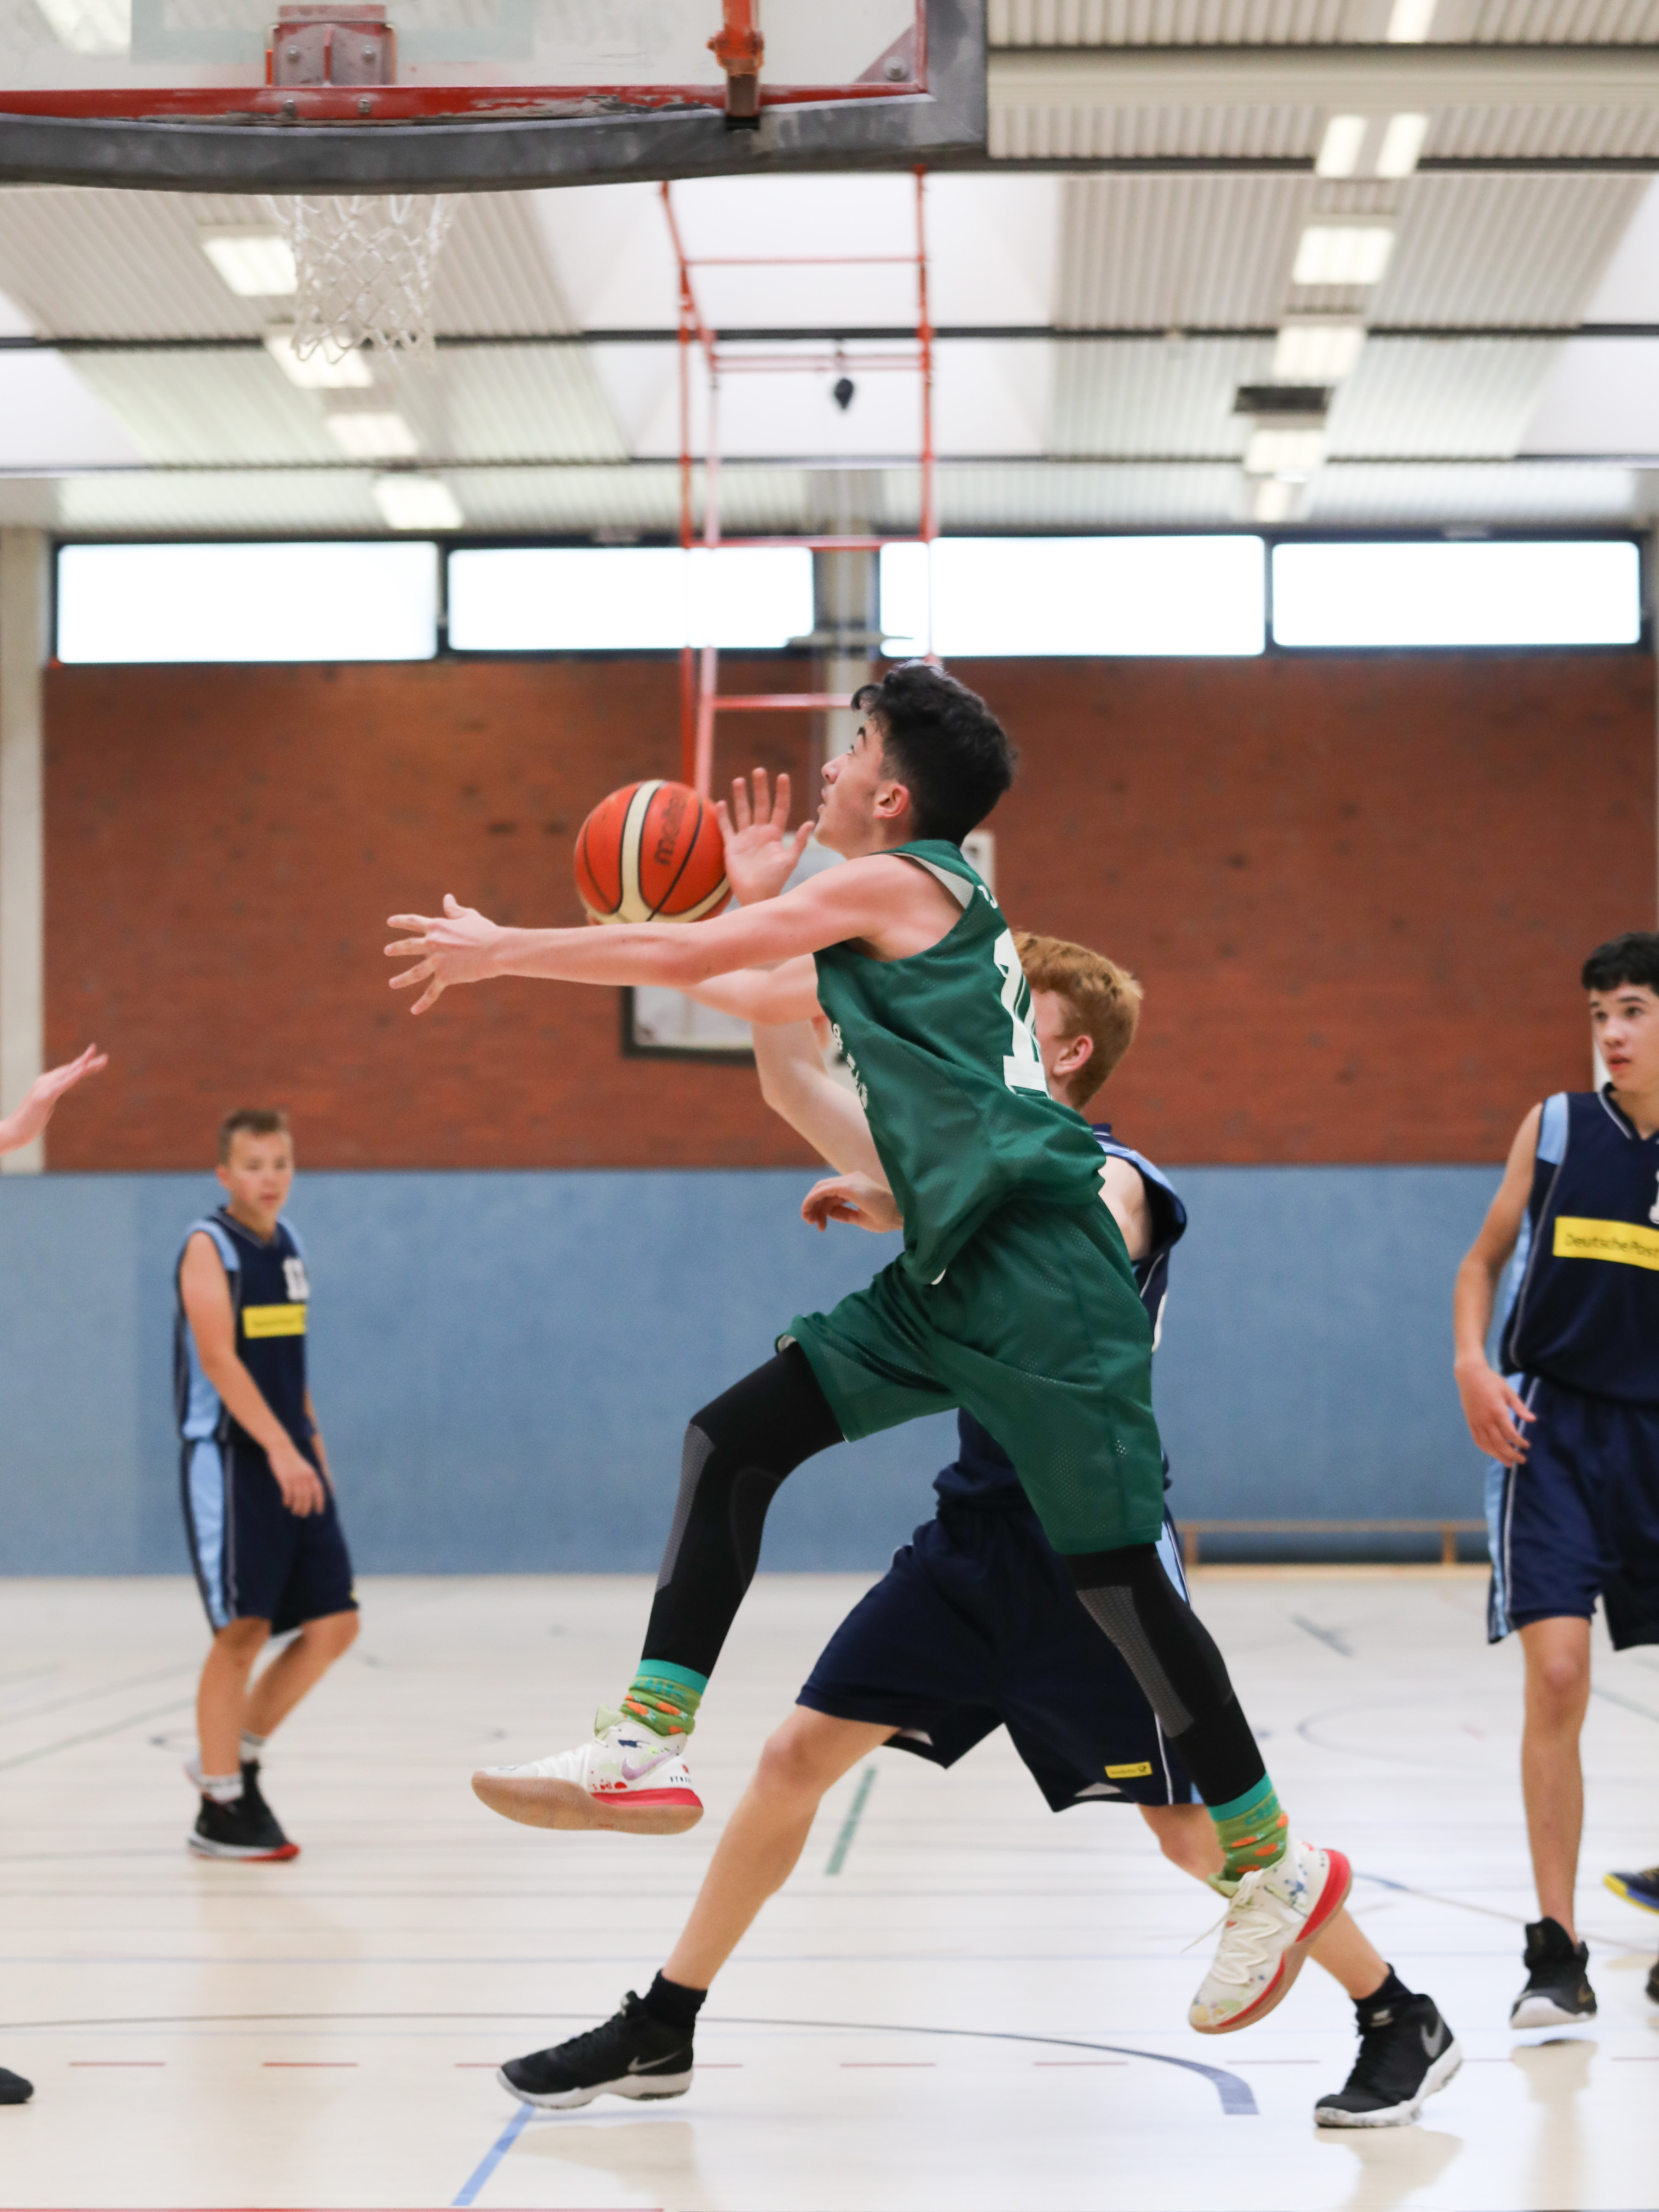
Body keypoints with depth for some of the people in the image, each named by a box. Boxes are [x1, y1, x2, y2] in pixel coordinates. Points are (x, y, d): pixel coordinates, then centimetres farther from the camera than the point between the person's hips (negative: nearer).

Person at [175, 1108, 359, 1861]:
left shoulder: (288, 1244, 14)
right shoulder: (209, 1246, -9)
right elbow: (219, 1358, -19)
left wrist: (313, 1443, 16)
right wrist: (280, 1449, -26)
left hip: (292, 1461, 8)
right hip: (228, 1459, -8)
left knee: (333, 1624, 3)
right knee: (242, 1630, -7)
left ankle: (237, 1755, 18)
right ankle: (220, 1810, 3)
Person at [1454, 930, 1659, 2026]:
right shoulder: (1557, 1126, 1)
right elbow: (1483, 1262, 10)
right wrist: (1473, 1364, -6)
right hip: (1552, 1427, -1)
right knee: (1557, 1677, -12)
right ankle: (1557, 1954, -4)